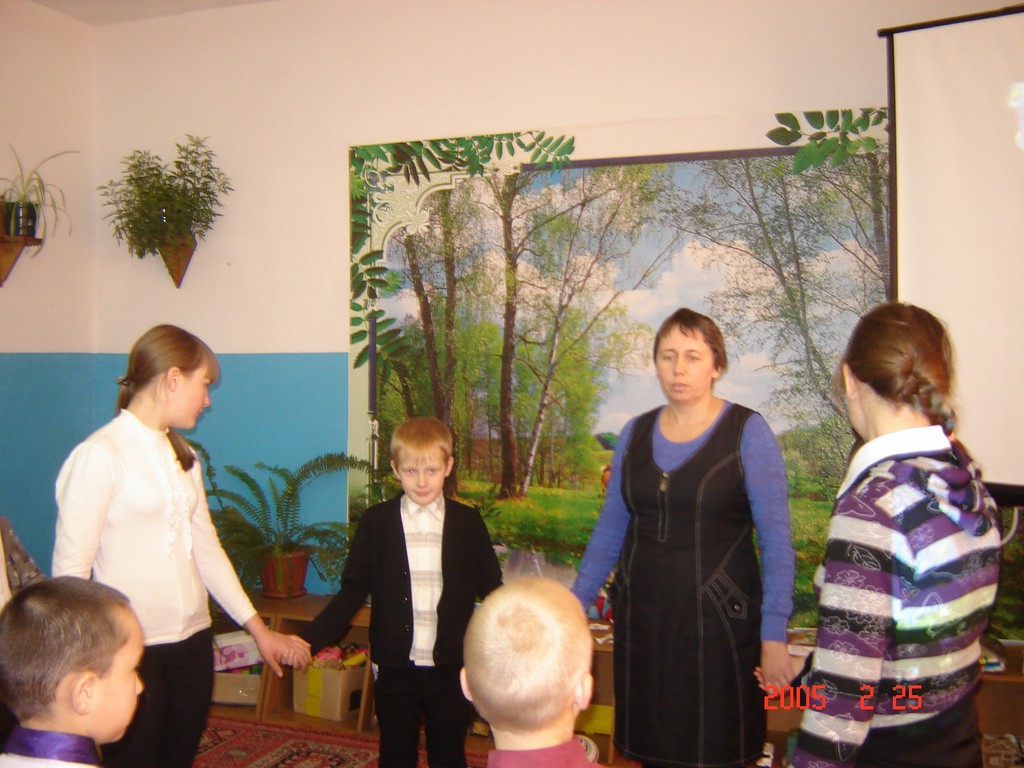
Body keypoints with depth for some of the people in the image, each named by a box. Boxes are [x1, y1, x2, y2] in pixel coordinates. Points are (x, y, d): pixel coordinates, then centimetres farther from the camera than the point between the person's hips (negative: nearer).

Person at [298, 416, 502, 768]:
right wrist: (310, 639, -11)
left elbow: (491, 590, 3)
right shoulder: (376, 521, -1)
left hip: (449, 668, 0)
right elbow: (353, 591, 0)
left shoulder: (468, 522, -1)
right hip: (395, 668, 0)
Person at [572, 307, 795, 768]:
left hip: (718, 621, -4)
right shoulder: (635, 433, 5)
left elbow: (776, 540, -9)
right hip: (641, 621, 4)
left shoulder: (748, 432, -7)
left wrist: (774, 634, -15)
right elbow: (610, 530, 11)